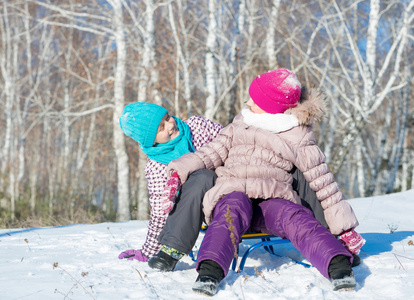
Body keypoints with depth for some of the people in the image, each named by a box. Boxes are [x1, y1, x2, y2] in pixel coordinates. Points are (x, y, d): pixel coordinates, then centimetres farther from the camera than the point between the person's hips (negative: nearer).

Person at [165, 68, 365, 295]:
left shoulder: (299, 137, 10)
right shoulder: (241, 122, 24)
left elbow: (323, 182, 9)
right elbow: (215, 152, 18)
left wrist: (343, 226, 5)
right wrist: (180, 170, 1)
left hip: (273, 198, -1)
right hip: (232, 193, 1)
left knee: (296, 219, -35)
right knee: (232, 212, -36)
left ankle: (338, 266, -55)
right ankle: (210, 272, -57)